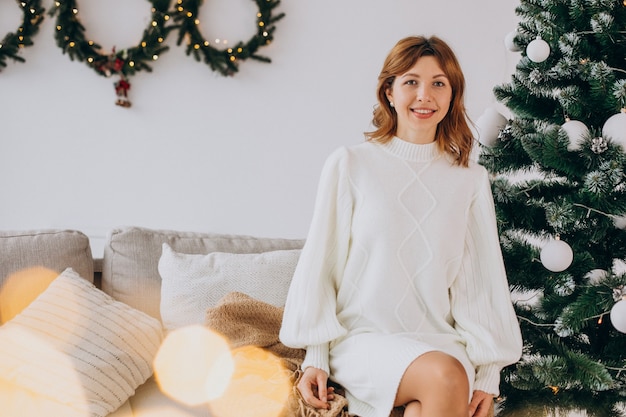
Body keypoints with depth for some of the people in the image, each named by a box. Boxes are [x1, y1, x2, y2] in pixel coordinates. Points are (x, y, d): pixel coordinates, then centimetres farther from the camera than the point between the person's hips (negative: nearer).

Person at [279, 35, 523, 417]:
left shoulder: (471, 178, 10)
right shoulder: (350, 164, 3)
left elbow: (482, 278, 8)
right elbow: (321, 263, 3)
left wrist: (489, 372, 1)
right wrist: (316, 357, -1)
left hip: (438, 339, 2)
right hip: (361, 338, -1)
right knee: (445, 376, -30)